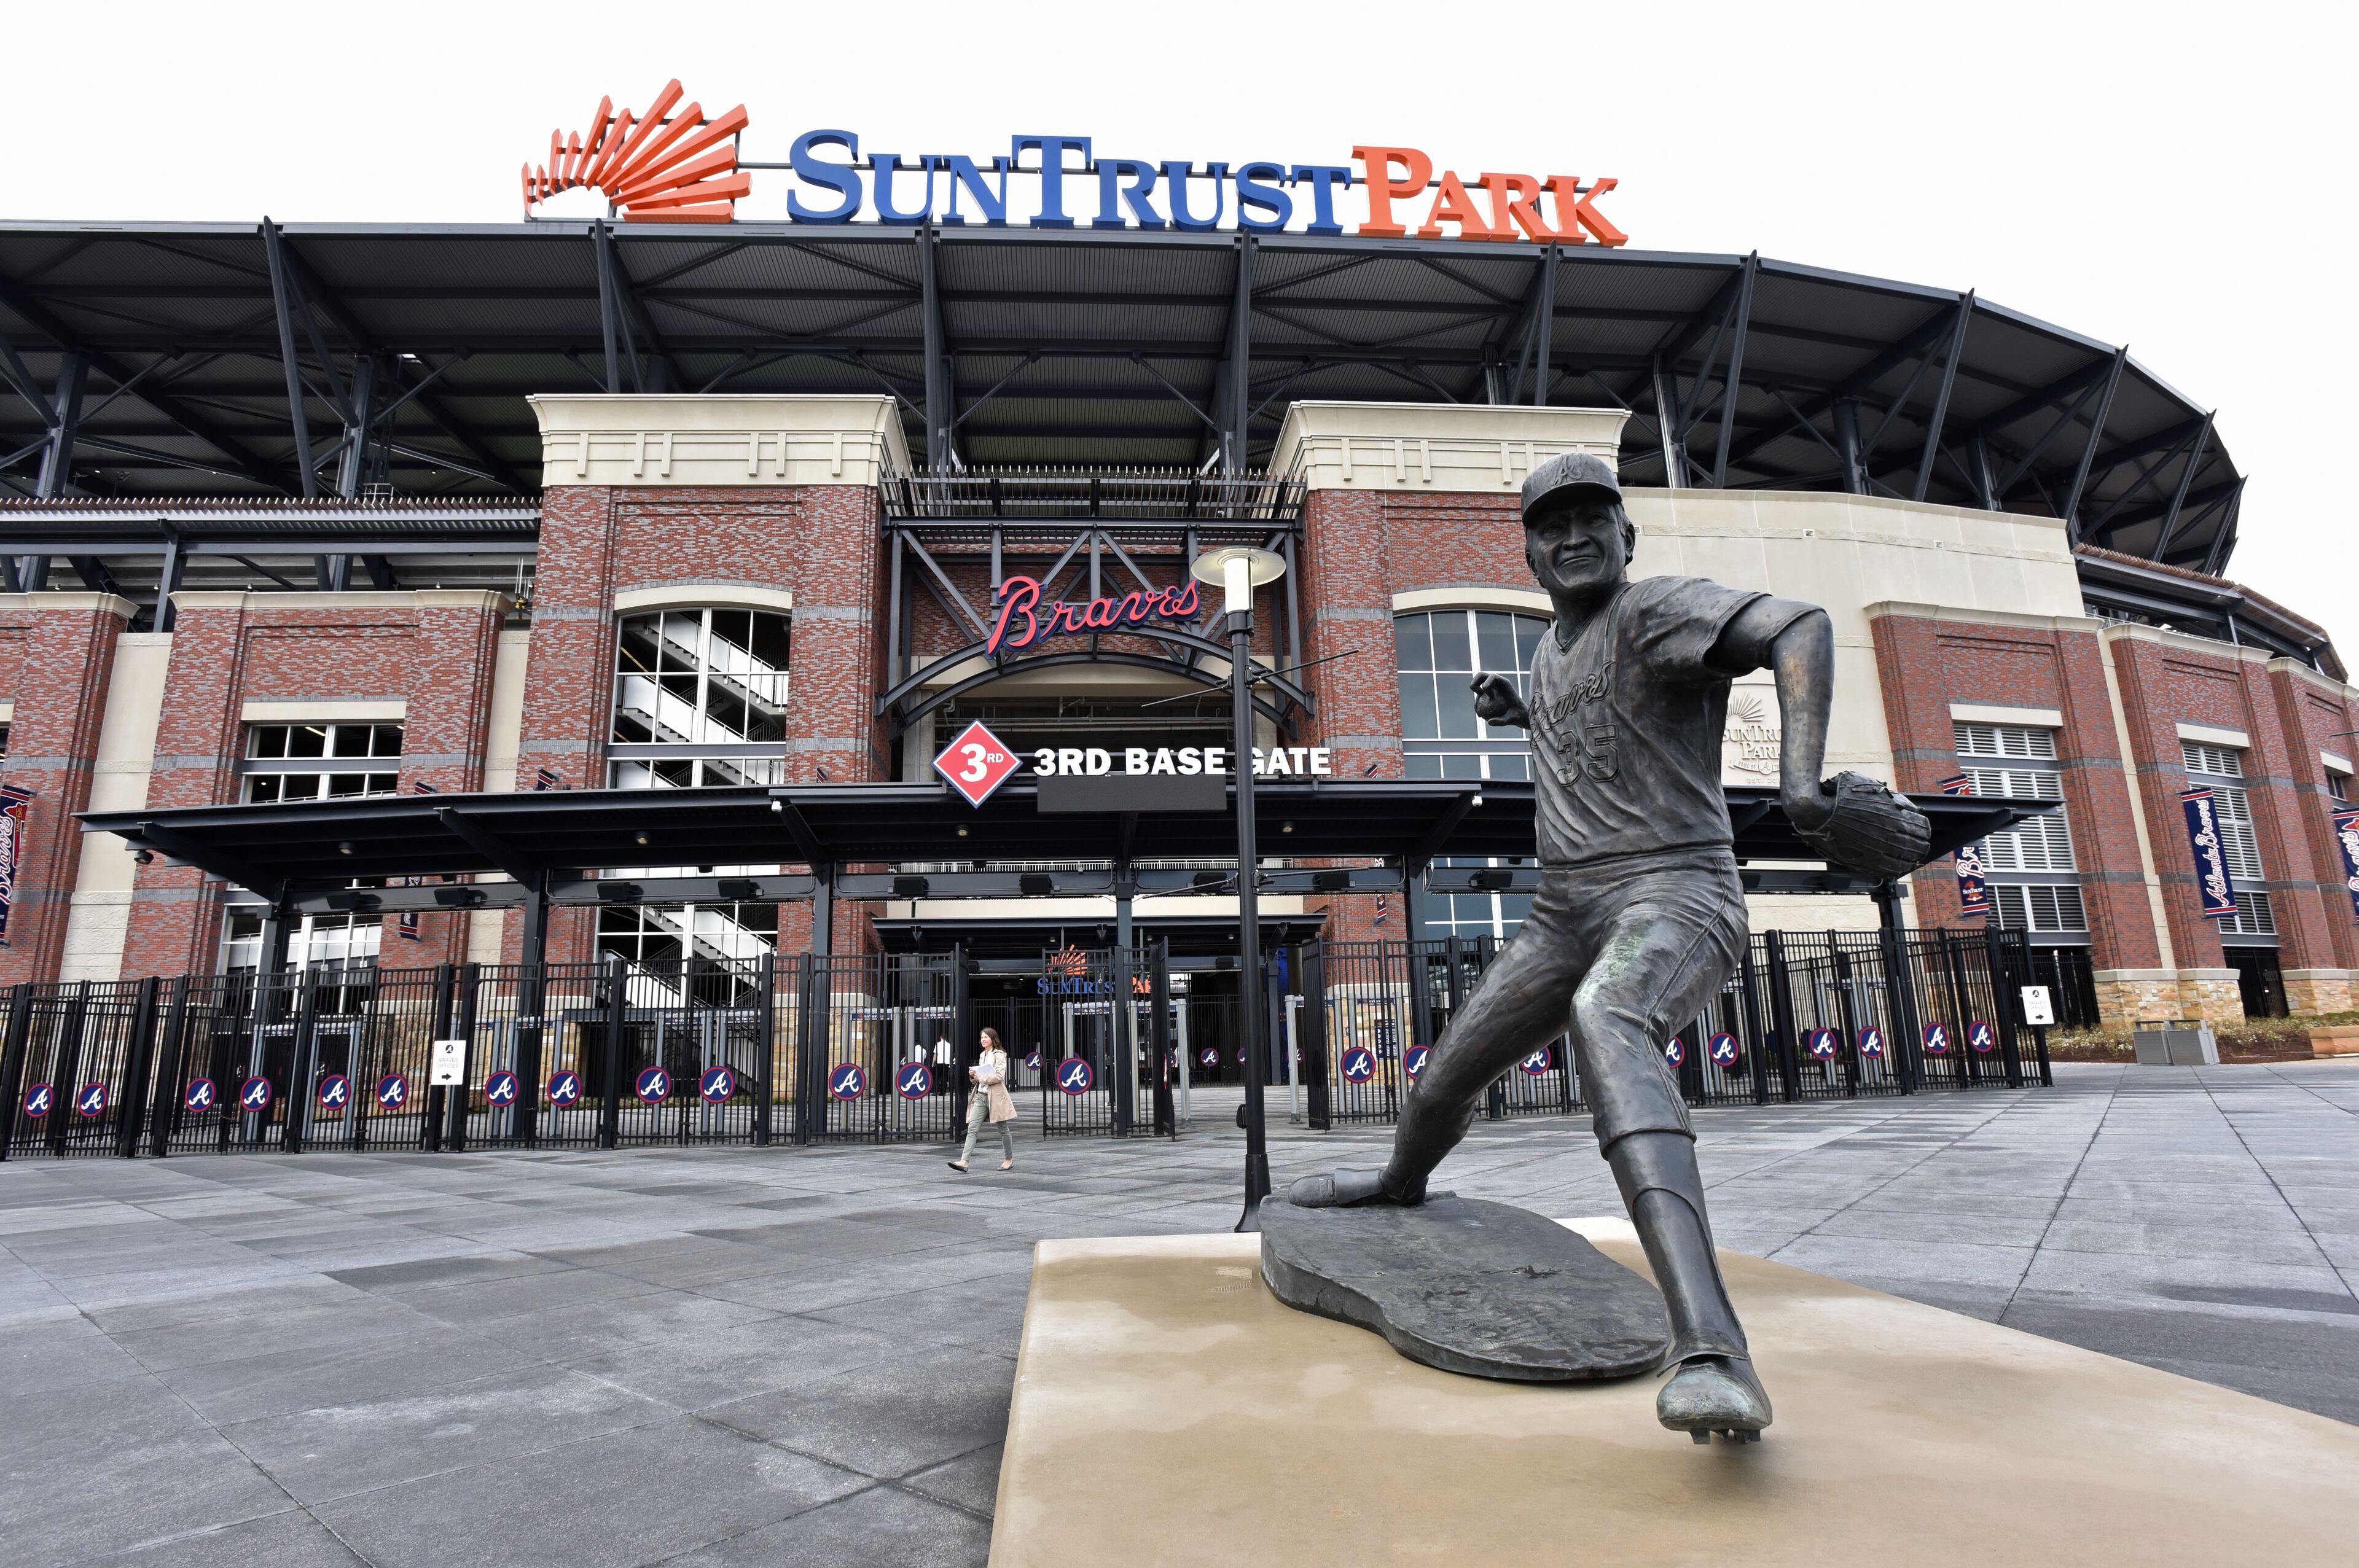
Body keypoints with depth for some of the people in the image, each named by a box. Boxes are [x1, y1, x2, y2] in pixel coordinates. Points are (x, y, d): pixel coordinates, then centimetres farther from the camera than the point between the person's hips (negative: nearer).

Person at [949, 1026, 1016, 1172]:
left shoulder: (999, 1055, -6)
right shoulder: (982, 1055, 17)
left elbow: (999, 1076, -17)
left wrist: (982, 1079, -14)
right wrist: (973, 1074, 5)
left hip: (995, 1096, -7)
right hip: (981, 1096, 7)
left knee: (1003, 1129, 6)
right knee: (972, 1129, -6)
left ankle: (1010, 1160, 21)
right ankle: (964, 1162, -15)